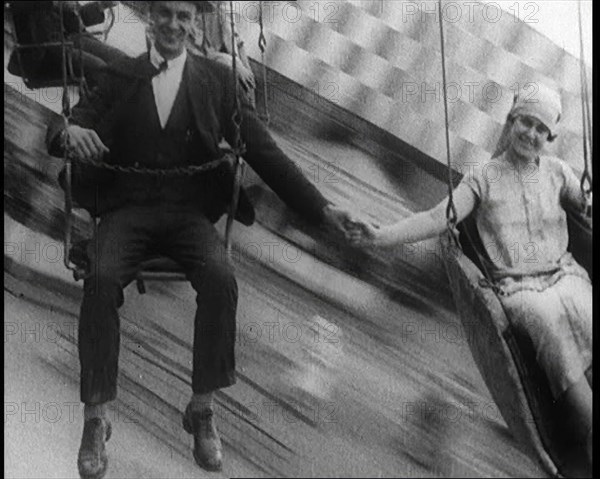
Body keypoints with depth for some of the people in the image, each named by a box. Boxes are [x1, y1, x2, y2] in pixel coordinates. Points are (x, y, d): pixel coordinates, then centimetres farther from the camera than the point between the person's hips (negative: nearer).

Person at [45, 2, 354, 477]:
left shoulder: (217, 78, 9)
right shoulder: (119, 76, 11)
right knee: (101, 279, -30)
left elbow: (263, 150, 6)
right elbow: (61, 131, 7)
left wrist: (322, 208, -1)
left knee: (221, 279, -30)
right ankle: (95, 418, -19)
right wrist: (69, 131, -21)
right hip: (128, 210, 0)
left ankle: (202, 410, -16)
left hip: (189, 211, 0)